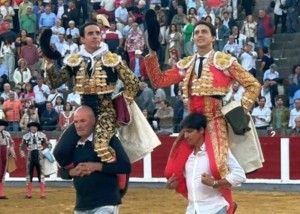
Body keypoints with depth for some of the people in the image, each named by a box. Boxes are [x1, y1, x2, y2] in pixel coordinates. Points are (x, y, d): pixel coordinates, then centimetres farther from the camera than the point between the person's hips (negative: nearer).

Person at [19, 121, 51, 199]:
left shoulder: (42, 135, -3)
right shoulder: (26, 136, 0)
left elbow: (48, 145, 4)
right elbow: (21, 146, 11)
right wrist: (22, 153, -1)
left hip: (39, 156, -1)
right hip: (30, 156, 1)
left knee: (41, 174, 2)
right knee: (29, 174, 5)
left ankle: (42, 194, 6)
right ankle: (29, 193, 14)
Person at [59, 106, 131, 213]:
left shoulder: (108, 139, -7)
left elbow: (126, 166, -13)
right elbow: (63, 171, 19)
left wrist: (97, 166, -18)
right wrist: (73, 171, -5)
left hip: (105, 204, -7)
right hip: (81, 205, 7)